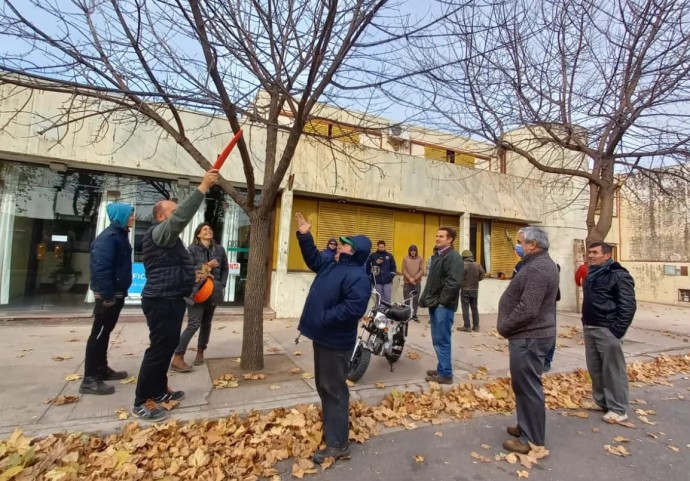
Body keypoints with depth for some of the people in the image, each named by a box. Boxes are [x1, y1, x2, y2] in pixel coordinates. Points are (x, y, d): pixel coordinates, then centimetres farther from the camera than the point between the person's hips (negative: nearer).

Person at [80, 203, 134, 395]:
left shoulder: (121, 235, 13)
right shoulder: (109, 236, -17)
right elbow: (101, 267, -25)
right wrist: (107, 295, -24)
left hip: (116, 293, 10)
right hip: (108, 295, -10)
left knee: (105, 332, 17)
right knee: (99, 333, -4)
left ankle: (102, 369, 29)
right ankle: (89, 379, 4)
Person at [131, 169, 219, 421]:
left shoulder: (168, 237, 21)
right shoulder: (158, 232, -13)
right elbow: (181, 219, -33)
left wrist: (195, 274, 21)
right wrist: (202, 188, -34)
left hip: (171, 299, 11)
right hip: (162, 301, -11)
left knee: (168, 346, 17)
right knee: (159, 349, -5)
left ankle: (159, 391, 30)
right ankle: (141, 402, 7)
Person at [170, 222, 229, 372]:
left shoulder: (219, 249, 6)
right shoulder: (192, 248, -5)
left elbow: (225, 269, 14)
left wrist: (221, 286, 6)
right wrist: (205, 266, -18)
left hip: (213, 292, 5)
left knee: (206, 323, 14)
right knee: (194, 324, -12)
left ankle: (200, 353, 29)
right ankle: (177, 359, -5)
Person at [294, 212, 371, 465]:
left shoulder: (357, 276, -21)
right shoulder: (331, 263, 9)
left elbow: (353, 308, -31)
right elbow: (313, 257, 24)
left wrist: (324, 318, -24)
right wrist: (304, 235, 14)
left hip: (336, 342, -10)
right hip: (323, 337, 10)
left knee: (334, 390, 1)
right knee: (323, 386, 22)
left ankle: (338, 444, 16)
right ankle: (331, 427, 40)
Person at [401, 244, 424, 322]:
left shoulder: (420, 259, 2)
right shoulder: (405, 259, 1)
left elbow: (422, 270, -4)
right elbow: (404, 270, -3)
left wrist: (414, 278, -13)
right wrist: (410, 278, -13)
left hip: (417, 282, 1)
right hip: (407, 282, 0)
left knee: (416, 300, 5)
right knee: (407, 299, 3)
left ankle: (414, 315, 14)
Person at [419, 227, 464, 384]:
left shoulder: (453, 257, -12)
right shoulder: (436, 255, 17)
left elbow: (454, 282, -23)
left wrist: (442, 300, -19)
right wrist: (426, 298, 15)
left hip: (444, 305, -9)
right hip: (435, 304, 9)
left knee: (442, 341, -3)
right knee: (437, 340, 16)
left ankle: (446, 374, 7)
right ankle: (441, 368, 27)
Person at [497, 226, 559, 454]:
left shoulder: (538, 268, -22)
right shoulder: (540, 264, 13)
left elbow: (527, 310, -27)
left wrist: (503, 327, -14)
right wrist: (507, 325, 12)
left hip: (529, 337, -11)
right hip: (531, 334, 11)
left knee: (528, 387, 0)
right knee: (525, 385, 20)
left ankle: (533, 440, 13)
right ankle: (527, 427, 33)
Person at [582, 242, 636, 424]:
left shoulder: (618, 275, -10)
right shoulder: (591, 275, 15)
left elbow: (628, 306, -14)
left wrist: (616, 330, -17)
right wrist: (585, 323, 15)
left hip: (607, 330, -8)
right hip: (589, 329, 8)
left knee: (613, 370, 1)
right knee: (594, 368, 15)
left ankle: (618, 409, 12)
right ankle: (601, 401, 28)